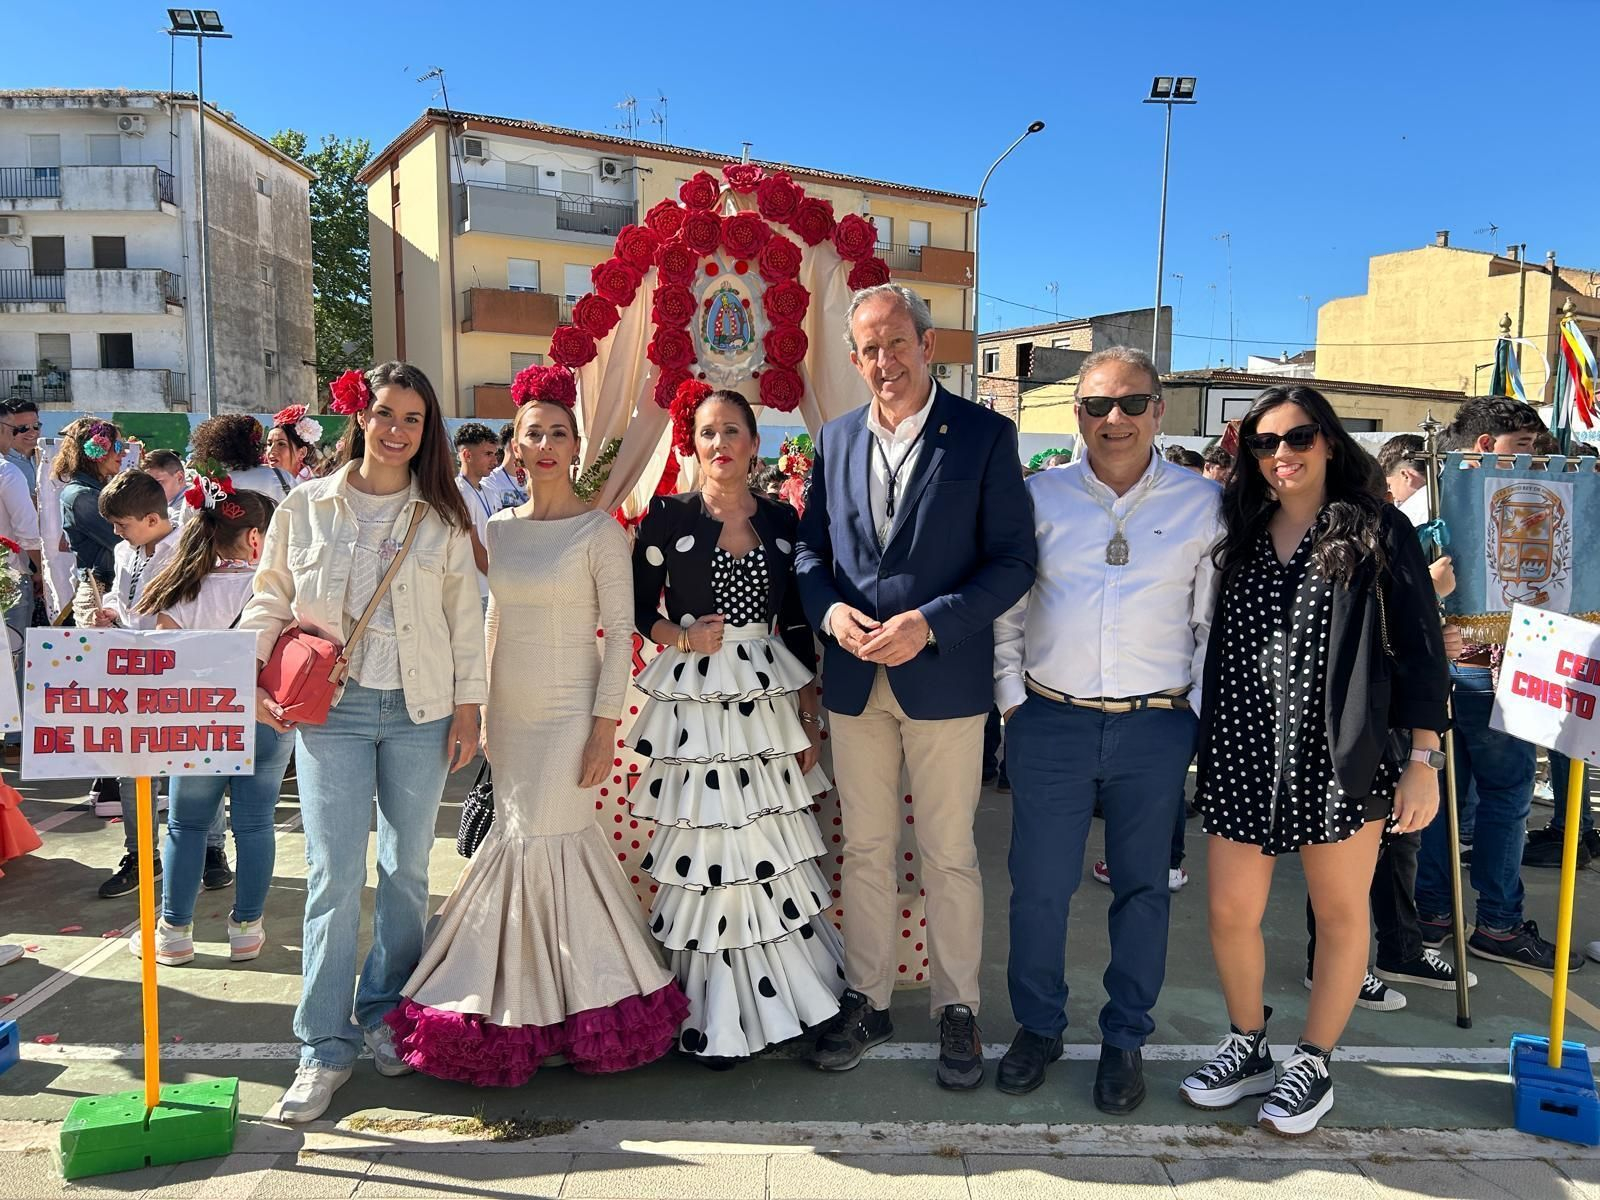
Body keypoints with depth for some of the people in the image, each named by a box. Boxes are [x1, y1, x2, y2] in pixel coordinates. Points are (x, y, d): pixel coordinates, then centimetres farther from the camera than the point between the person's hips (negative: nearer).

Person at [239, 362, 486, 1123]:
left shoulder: (442, 518, 4)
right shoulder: (305, 507, 4)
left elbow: (466, 619, 5)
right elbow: (268, 602, 10)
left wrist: (467, 708, 2)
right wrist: (256, 679, -4)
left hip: (420, 712, 1)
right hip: (330, 710, -1)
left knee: (406, 869, 10)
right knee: (333, 875, -3)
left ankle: (385, 1012, 28)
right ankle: (325, 1046, 8)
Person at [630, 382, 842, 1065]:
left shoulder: (781, 520, 8)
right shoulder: (668, 516, -1)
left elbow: (797, 624, 10)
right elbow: (638, 606, 3)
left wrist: (809, 714, 9)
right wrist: (682, 638, -16)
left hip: (767, 696, 3)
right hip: (694, 699, -3)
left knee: (771, 845, 7)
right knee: (706, 845, 0)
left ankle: (783, 993, 23)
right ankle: (713, 1015, 14)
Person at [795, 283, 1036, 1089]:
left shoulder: (985, 435, -5)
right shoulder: (836, 439, 8)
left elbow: (1013, 560, -8)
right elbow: (810, 545, 13)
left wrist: (928, 624, -19)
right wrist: (828, 608, -8)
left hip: (944, 678, -4)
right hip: (854, 680, 4)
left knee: (948, 855, 7)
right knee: (865, 851, 14)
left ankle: (956, 1009, 25)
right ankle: (866, 1001, 29)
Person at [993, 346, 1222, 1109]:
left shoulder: (1203, 504, 2)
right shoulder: (1038, 496, 3)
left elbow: (1217, 621, 4)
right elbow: (1004, 607, 7)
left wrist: (1200, 714, -1)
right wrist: (1011, 697, 2)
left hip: (1155, 730, 0)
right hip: (1049, 723, 0)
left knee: (1142, 889, 12)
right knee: (1039, 886, 7)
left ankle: (1125, 1040, 30)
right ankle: (1038, 1028, 28)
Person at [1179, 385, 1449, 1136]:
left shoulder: (1377, 533, 0)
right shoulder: (1238, 536, 10)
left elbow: (1419, 649, -3)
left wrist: (1423, 760, -7)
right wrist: (1206, 752, 6)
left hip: (1340, 757, -3)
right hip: (1245, 755, 3)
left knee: (1339, 913, 9)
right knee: (1230, 911, 4)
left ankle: (1312, 1066, 27)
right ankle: (1248, 1049, 27)